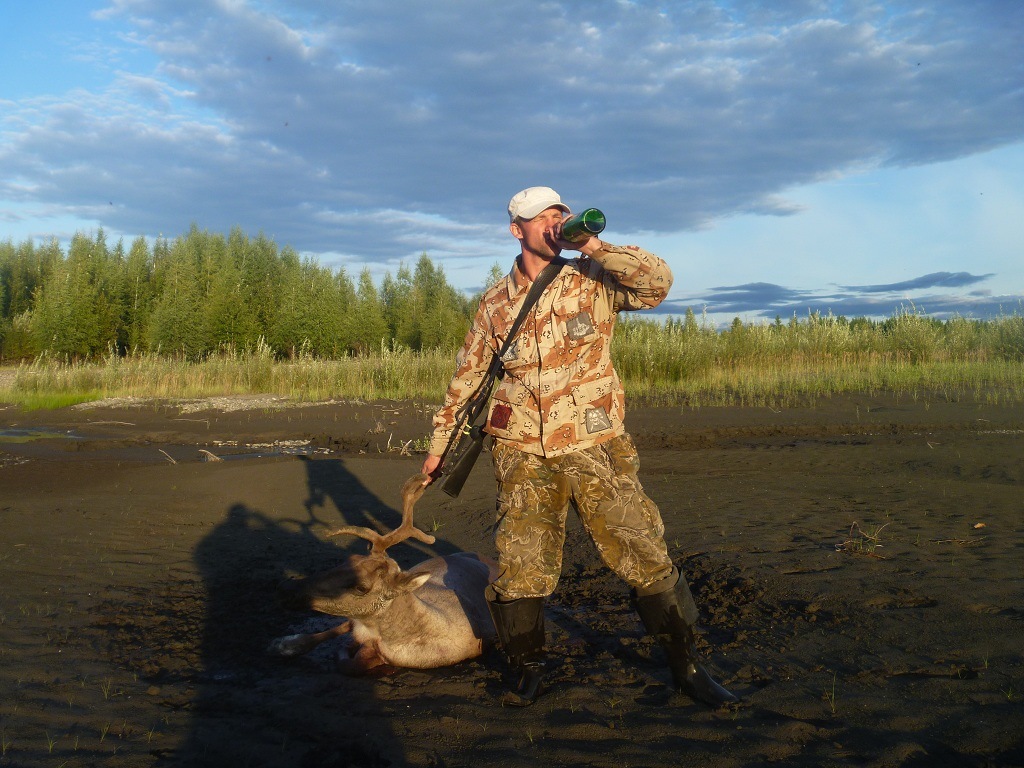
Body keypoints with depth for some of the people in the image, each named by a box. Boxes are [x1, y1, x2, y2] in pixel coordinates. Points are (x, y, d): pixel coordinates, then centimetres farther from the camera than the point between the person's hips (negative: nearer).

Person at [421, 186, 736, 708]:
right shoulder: (494, 304, 8)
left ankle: (685, 667, 17)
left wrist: (593, 247, -21)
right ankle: (528, 671, 23)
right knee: (519, 568, 2)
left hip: (595, 449, -1)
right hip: (523, 455, 2)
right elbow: (466, 377, 16)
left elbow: (657, 282, -16)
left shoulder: (592, 281, 1)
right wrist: (439, 444, 19)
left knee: (646, 557, 0)